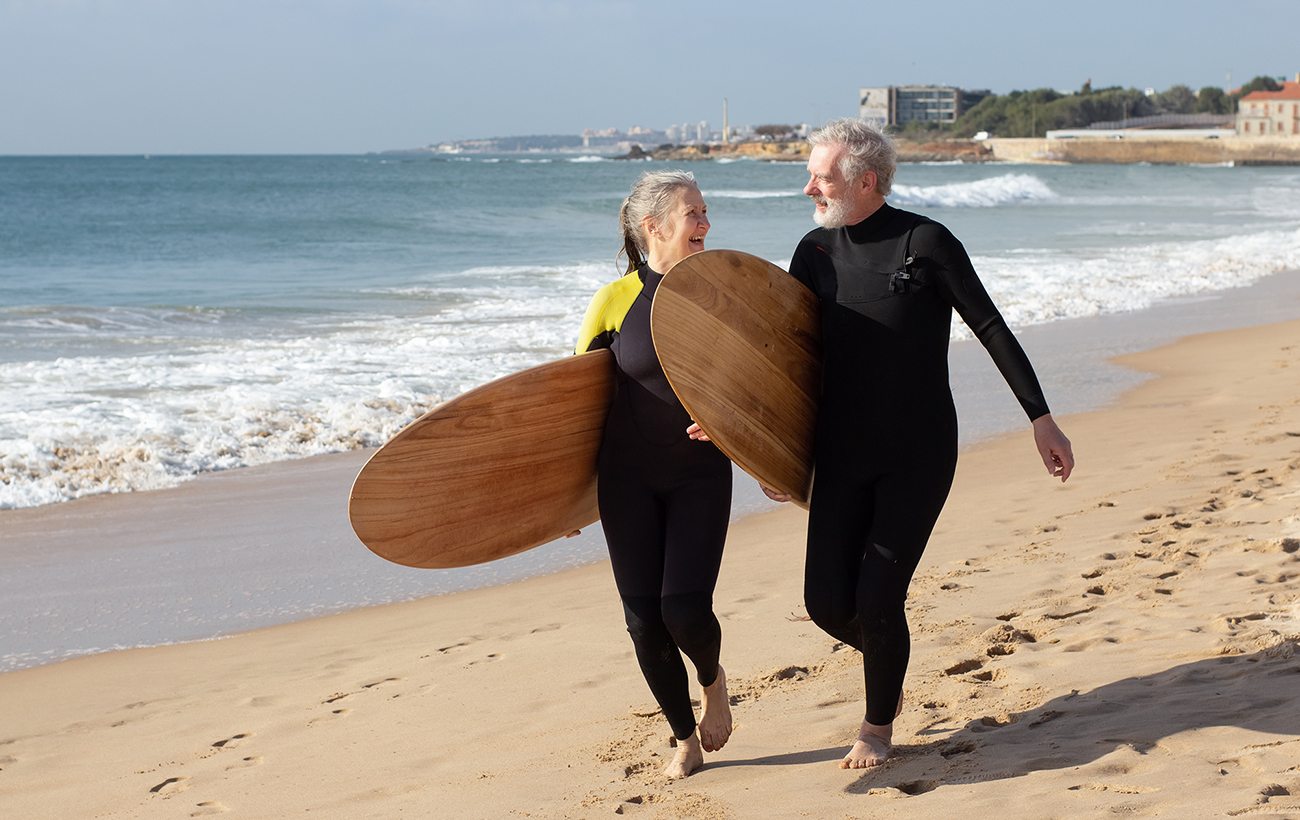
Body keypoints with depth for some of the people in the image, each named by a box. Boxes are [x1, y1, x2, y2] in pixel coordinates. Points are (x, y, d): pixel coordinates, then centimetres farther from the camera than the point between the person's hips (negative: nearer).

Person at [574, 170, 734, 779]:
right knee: (644, 619, 0)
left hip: (701, 473, 0)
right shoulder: (615, 301, -6)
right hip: (629, 476, 0)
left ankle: (713, 680, 22)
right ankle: (686, 739, 22)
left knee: (684, 608, -14)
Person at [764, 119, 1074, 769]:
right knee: (827, 602, -4)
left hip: (919, 454, -4)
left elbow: (991, 328, -6)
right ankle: (884, 656, 32)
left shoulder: (926, 243, -11)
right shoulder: (815, 251, 2)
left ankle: (878, 726, 17)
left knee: (878, 599, -9)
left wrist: (1041, 419, -7)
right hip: (842, 453, 4)